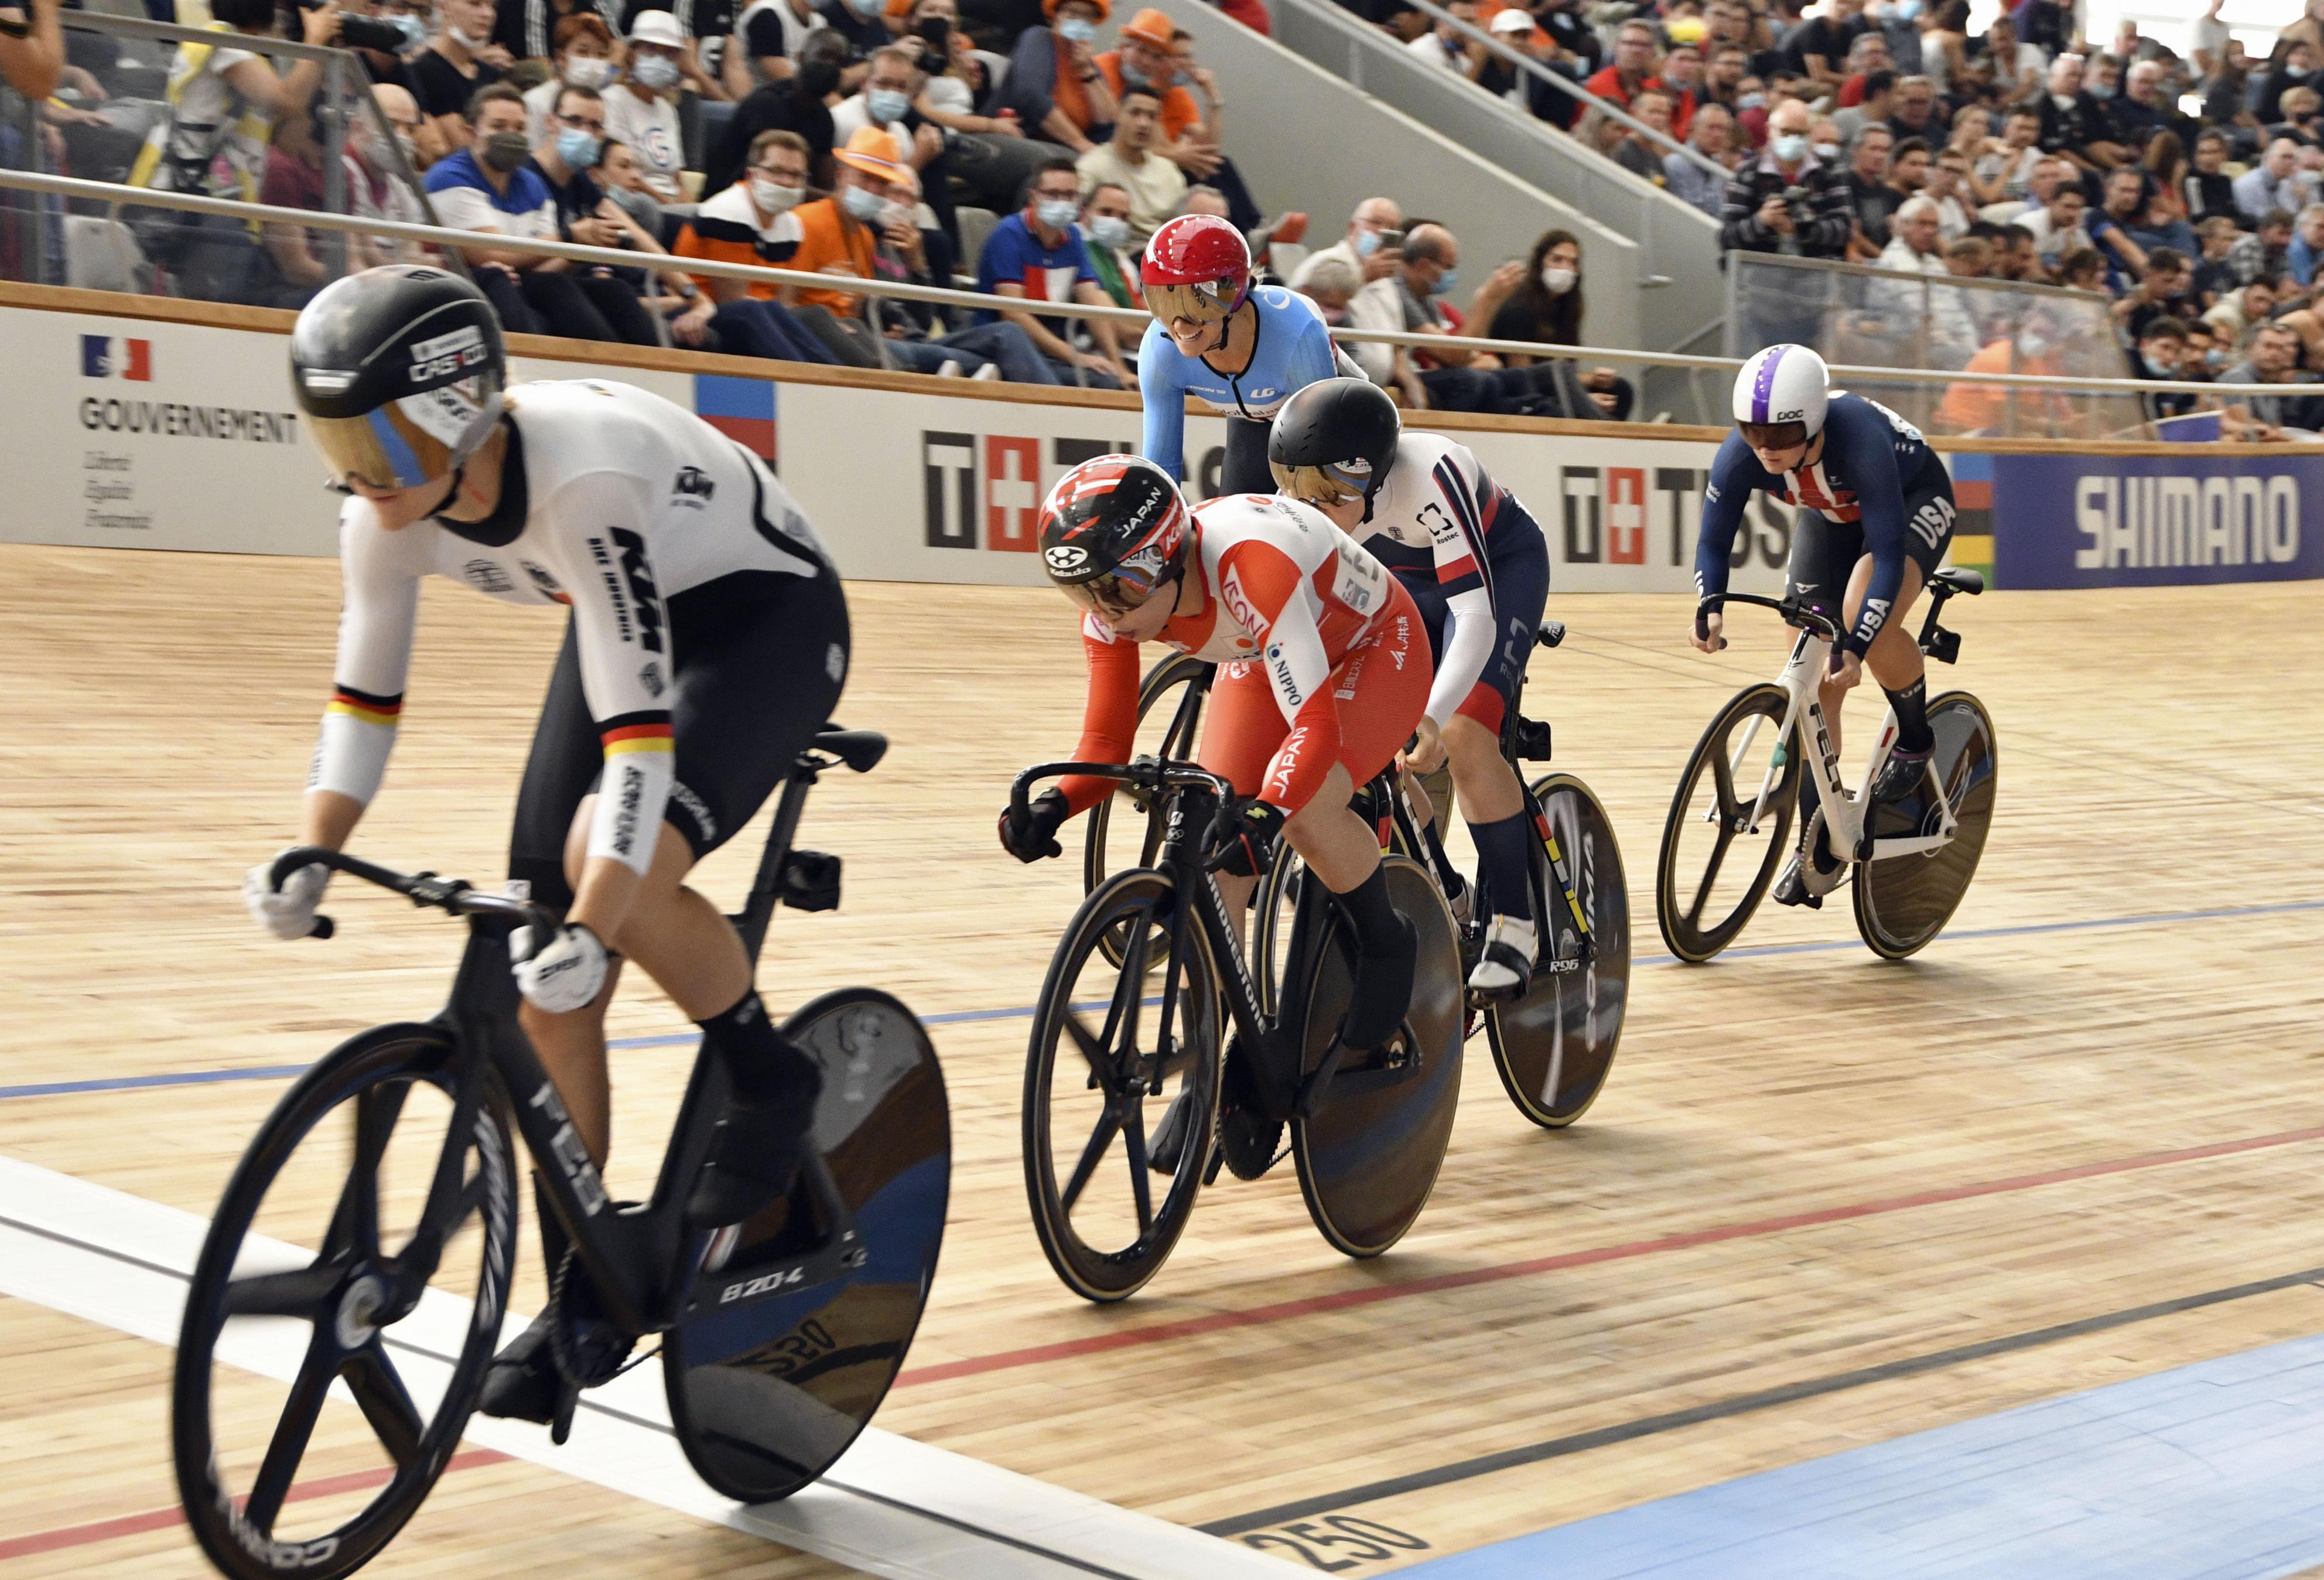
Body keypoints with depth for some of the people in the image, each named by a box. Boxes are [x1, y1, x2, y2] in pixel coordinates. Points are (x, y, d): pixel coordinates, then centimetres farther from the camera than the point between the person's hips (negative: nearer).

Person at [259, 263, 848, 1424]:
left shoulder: (581, 477, -38)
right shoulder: (388, 511, -17)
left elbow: (639, 728, -41)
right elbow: (364, 694, -4)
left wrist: (594, 925, -48)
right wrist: (309, 858, -19)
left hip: (770, 618, -7)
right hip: (627, 620, 7)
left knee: (616, 863, -34)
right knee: (546, 995, -2)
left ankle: (769, 1085, -6)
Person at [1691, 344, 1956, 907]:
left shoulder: (1860, 441, -42)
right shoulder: (1740, 455, -29)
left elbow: (1888, 555, -42)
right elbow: (1714, 540, -19)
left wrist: (1857, 646, -49)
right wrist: (1709, 609, -38)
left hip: (1914, 500, -5)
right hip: (1829, 517, 5)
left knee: (1866, 616, -34)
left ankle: (1915, 738, -5)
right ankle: (1820, 847, 8)